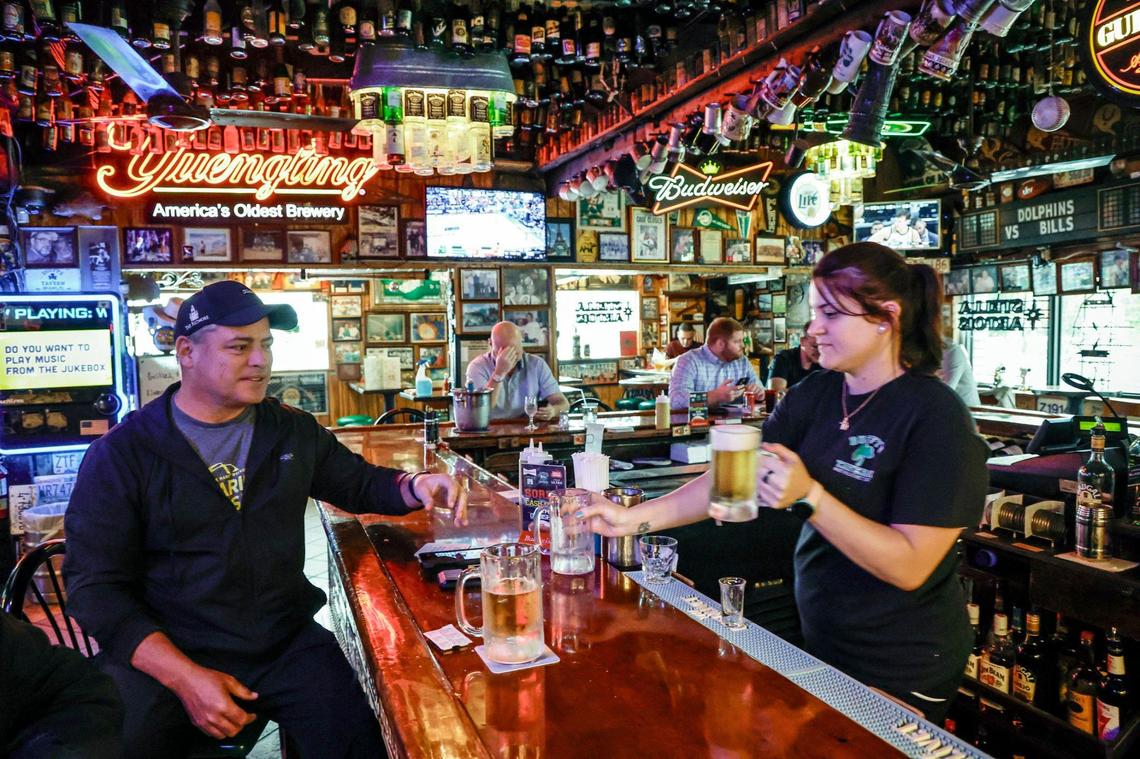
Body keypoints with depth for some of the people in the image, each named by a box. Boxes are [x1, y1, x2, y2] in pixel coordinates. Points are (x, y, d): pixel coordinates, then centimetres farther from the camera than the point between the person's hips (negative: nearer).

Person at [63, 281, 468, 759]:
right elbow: (95, 586, -7)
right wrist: (186, 678, -18)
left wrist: (415, 487, -6)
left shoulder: (294, 432, 7)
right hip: (160, 656, -2)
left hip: (287, 645, 3)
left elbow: (359, 483, 18)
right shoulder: (120, 454, -4)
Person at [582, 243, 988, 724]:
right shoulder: (816, 394, -3)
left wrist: (807, 496, -34)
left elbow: (909, 566, -25)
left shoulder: (935, 418, -21)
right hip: (821, 644, 6)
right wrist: (637, 518, -16)